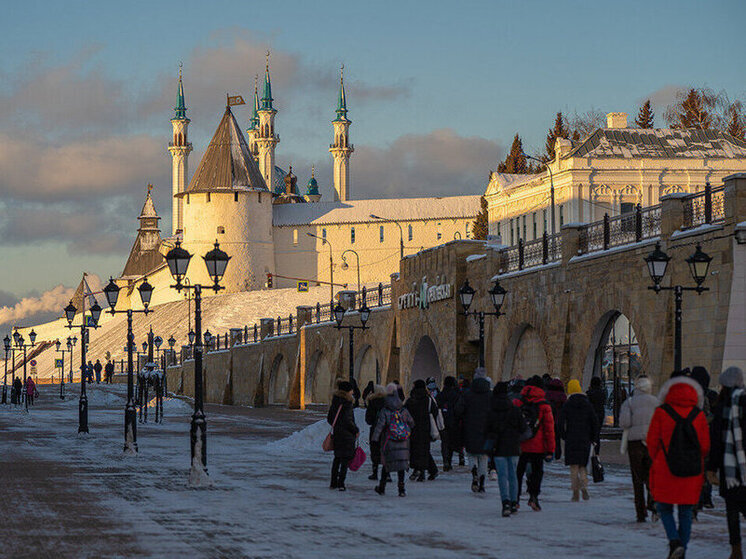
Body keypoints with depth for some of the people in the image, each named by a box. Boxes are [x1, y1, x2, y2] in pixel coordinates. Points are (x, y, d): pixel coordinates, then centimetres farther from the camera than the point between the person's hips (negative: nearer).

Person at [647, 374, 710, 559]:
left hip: (666, 469, -2)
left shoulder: (661, 412, -3)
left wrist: (657, 461, 15)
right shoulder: (698, 415, 2)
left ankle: (675, 542, -12)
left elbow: (652, 441, -2)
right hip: (692, 472, 2)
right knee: (686, 512, 11)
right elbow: (705, 446, 4)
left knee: (664, 508, 10)